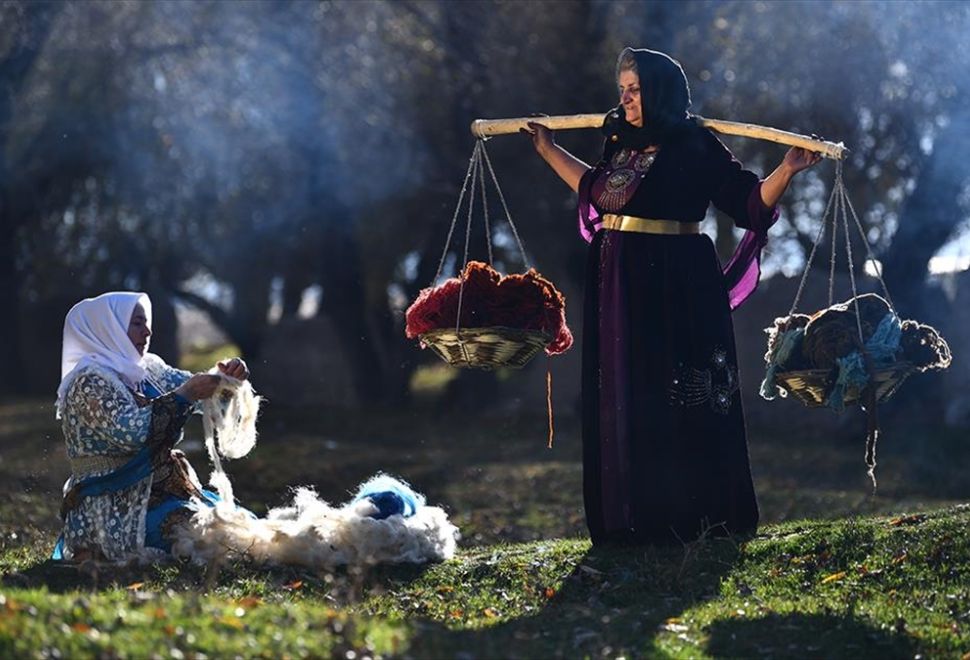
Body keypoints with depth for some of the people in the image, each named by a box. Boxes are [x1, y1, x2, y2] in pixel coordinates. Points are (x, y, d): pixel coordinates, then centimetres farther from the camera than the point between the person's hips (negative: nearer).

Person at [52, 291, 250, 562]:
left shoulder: (146, 370, 12)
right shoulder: (89, 380, -13)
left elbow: (199, 389, 17)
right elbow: (131, 431, -25)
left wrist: (228, 378, -5)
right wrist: (185, 395, -22)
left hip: (159, 492, 9)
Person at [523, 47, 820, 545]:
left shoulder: (696, 146, -7)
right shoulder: (620, 142, 12)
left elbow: (751, 201, -8)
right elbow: (594, 187, 31)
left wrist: (787, 169, -23)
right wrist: (548, 150, 36)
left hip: (676, 287, -7)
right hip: (616, 285, 7)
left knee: (678, 400, -4)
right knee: (620, 401, 8)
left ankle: (693, 519, 4)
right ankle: (631, 519, 16)